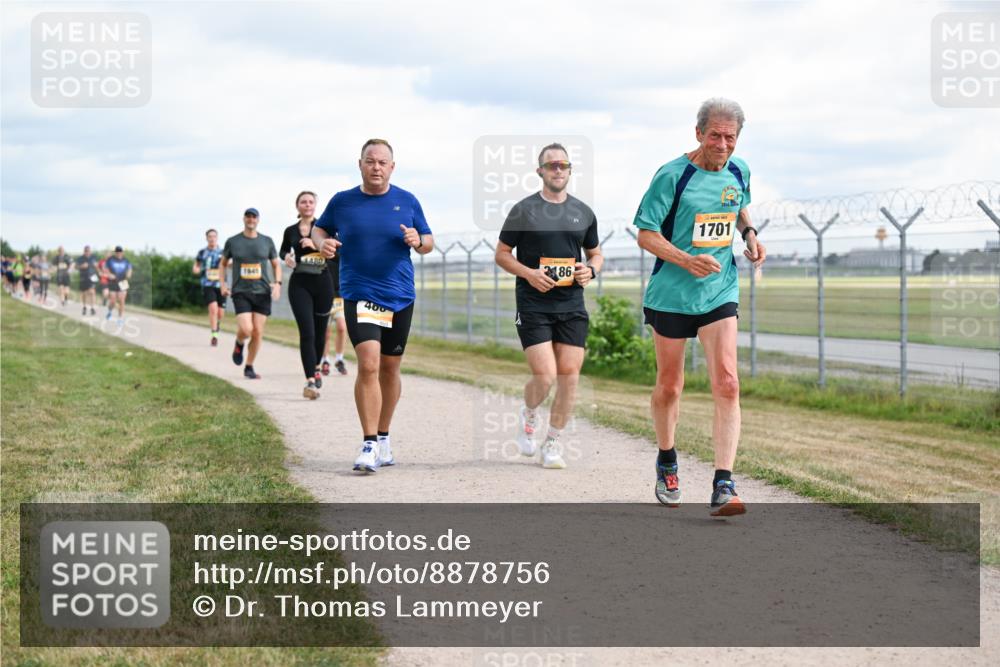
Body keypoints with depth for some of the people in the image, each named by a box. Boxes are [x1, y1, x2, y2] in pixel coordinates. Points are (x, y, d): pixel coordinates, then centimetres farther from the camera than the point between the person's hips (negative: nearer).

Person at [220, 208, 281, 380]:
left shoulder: (267, 241, 6)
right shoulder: (232, 242, 4)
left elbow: (276, 265, 14)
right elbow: (223, 264, 17)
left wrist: (277, 283, -3)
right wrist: (222, 283, 3)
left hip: (262, 293, 2)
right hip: (241, 293, -2)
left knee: (258, 332, -1)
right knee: (246, 330, -18)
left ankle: (249, 367, 15)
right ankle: (239, 343, 19)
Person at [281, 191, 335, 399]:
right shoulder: (291, 231, 6)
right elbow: (283, 250, 24)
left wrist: (316, 244, -22)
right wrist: (286, 257, 2)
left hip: (323, 283, 0)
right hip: (299, 284, 0)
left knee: (320, 330, 14)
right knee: (307, 332, -13)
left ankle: (316, 367, 41)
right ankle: (311, 381, -19)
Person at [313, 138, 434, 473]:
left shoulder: (408, 202, 4)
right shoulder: (342, 201, 2)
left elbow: (429, 241, 11)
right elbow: (319, 229, 17)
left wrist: (418, 242, -12)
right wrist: (322, 242, -6)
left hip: (400, 297, 2)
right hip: (359, 295, -2)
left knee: (389, 368, 11)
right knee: (368, 364, -18)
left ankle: (383, 437, 27)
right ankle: (369, 444, -15)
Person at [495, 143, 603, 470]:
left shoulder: (584, 212, 11)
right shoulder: (524, 209, 0)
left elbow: (595, 253, 22)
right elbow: (501, 254, 4)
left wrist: (590, 269, -1)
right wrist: (528, 273, -13)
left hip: (572, 306, 4)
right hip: (533, 305, -3)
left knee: (569, 374, -2)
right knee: (545, 376, -12)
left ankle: (553, 443, 12)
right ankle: (528, 413, 21)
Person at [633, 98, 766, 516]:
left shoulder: (739, 172, 4)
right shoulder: (672, 176, -12)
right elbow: (645, 234, -10)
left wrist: (749, 233, 5)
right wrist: (688, 261, -24)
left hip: (720, 293, 3)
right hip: (671, 294, -3)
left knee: (727, 384, -13)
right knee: (669, 386, 10)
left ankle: (723, 487, -15)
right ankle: (667, 463, 37)